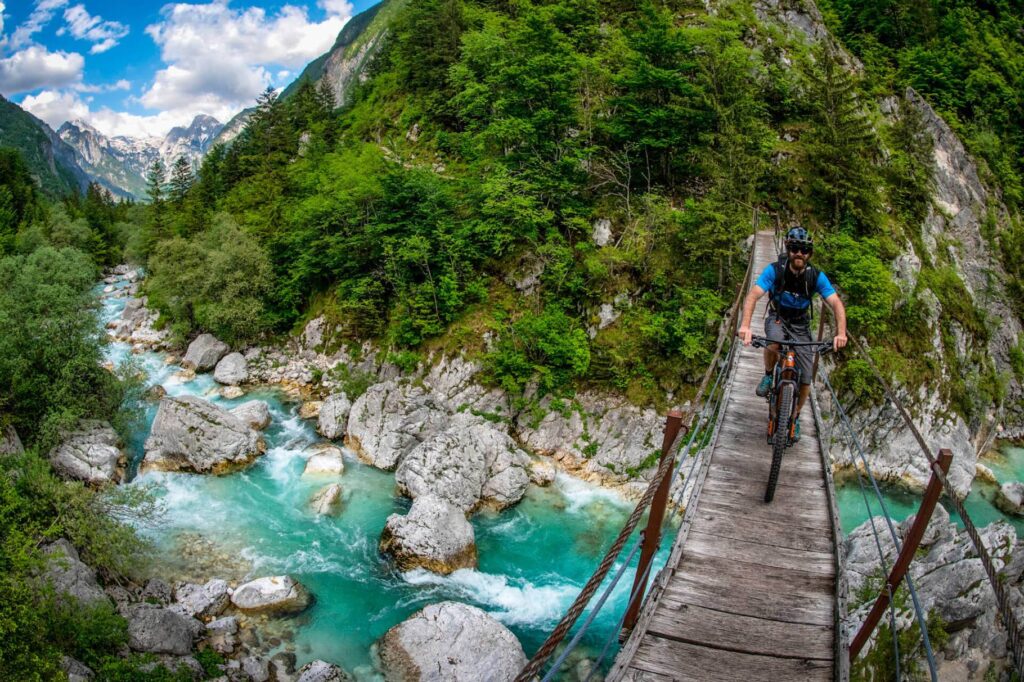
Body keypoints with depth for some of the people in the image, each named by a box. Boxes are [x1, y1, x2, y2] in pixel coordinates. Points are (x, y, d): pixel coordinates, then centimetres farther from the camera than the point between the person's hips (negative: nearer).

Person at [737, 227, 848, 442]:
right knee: (774, 344, -40)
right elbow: (752, 296, -33)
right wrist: (745, 325, -51)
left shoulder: (816, 276, -19)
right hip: (777, 318, -2)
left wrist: (841, 332, -42)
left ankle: (795, 417, 24)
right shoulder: (775, 270, -23)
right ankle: (768, 376, -8)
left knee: (805, 381, -3)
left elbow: (836, 304, -24)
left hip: (800, 325, 2)